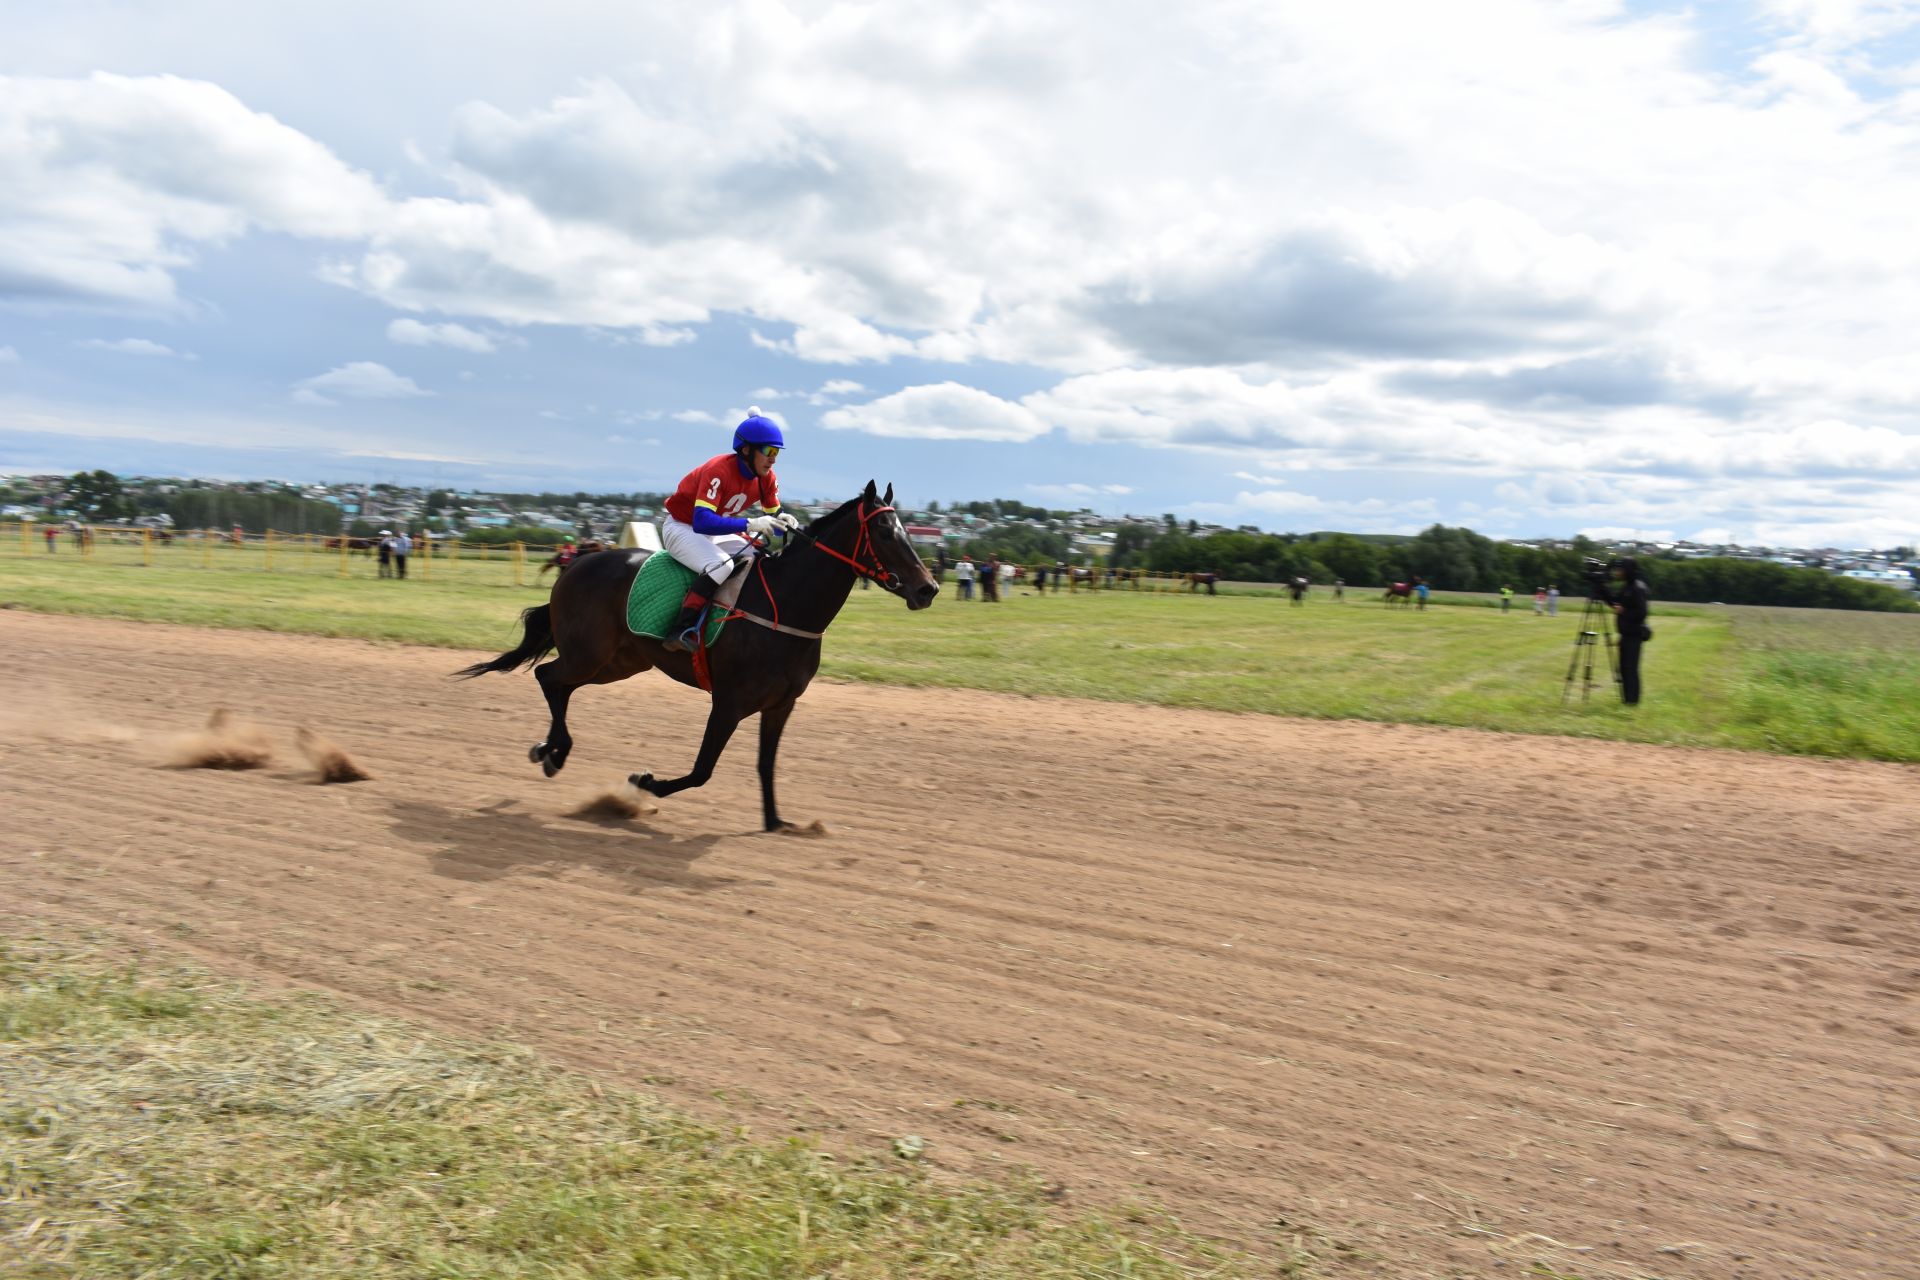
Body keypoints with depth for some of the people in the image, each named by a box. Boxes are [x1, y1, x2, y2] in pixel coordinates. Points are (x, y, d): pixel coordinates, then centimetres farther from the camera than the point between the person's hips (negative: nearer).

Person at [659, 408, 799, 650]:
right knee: (721, 565, -33)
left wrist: (784, 521, -21)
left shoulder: (766, 477, -8)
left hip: (716, 531, 8)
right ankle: (680, 630, -31)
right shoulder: (719, 470, -30)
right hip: (681, 527, -8)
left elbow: (774, 514, 4)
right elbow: (702, 521, -39)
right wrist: (750, 524, -47)